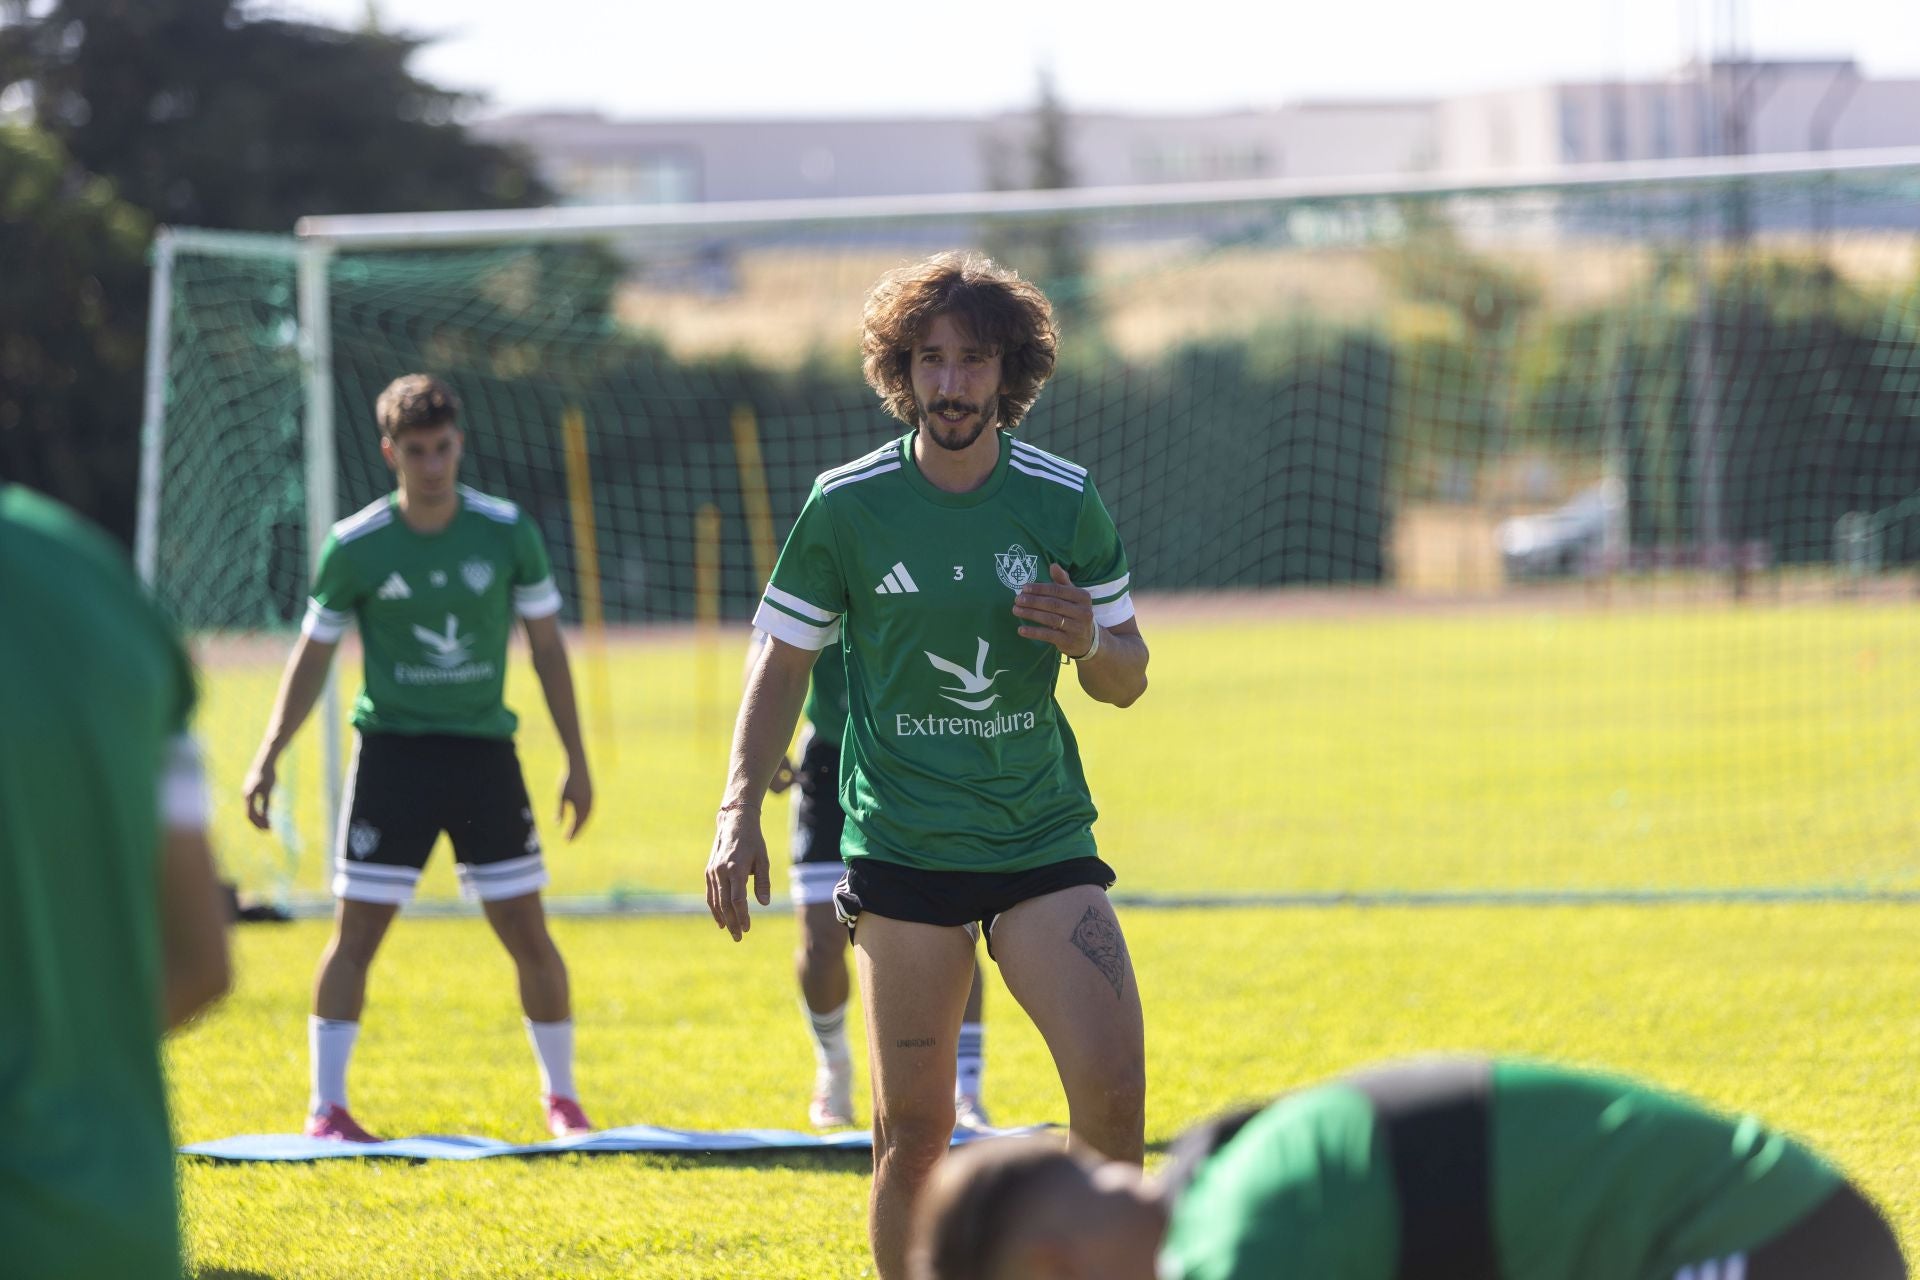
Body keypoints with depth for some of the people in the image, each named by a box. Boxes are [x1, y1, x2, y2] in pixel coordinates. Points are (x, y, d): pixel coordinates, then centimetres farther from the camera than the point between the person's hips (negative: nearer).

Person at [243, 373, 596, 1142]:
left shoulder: (508, 533, -2)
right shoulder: (356, 547, -4)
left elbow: (547, 647, 6)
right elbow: (313, 654, 5)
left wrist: (575, 759, 5)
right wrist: (269, 756, -3)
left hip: (485, 752, 1)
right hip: (392, 752, -1)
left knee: (529, 935, 1)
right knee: (356, 931, -5)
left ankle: (561, 1097, 18)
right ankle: (327, 1106, 3)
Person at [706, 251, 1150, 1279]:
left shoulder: (1065, 500, 0)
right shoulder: (846, 506, -3)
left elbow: (1128, 681, 8)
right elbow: (783, 663, 5)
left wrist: (1091, 644, -15)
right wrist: (738, 812, -6)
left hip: (1043, 842, 1)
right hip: (902, 848, -1)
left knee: (1113, 1089, -15)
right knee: (913, 1128, 0)